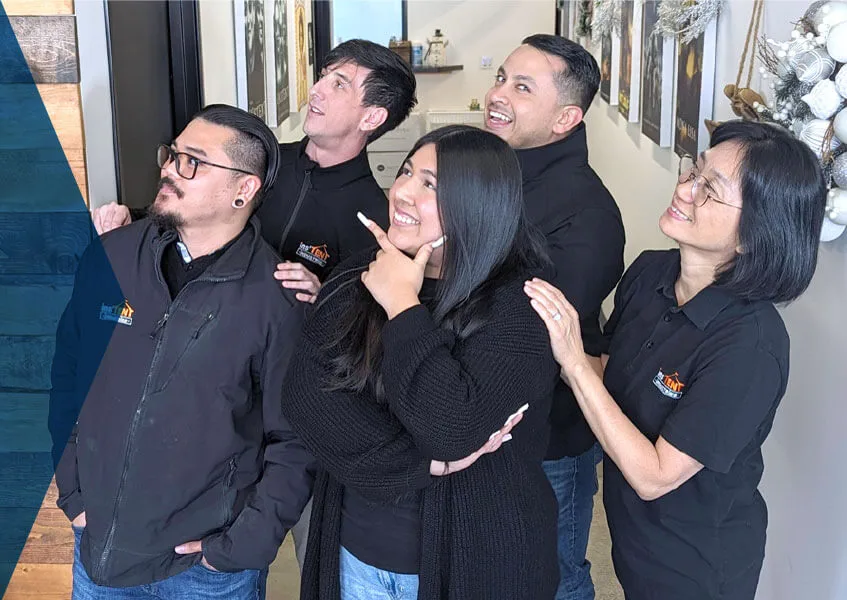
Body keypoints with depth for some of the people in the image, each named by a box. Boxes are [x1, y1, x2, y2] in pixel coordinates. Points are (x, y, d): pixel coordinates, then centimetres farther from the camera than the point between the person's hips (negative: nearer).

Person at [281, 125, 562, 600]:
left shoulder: (518, 306, -17)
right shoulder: (359, 278, -2)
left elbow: (453, 429, -29)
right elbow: (307, 391, -12)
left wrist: (403, 306, -21)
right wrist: (424, 460, -21)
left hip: (470, 561, -4)